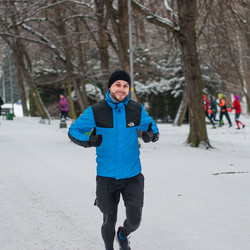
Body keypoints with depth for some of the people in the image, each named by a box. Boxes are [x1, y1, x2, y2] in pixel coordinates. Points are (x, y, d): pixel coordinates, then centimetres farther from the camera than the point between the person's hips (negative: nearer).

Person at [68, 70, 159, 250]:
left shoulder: (137, 110, -2)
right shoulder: (95, 112, -7)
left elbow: (151, 126, 12)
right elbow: (73, 131, 0)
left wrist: (152, 134, -13)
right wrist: (88, 141, -21)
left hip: (132, 176, 1)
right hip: (106, 176, -1)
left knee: (134, 221, -3)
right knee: (110, 221, 10)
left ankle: (123, 235, 33)